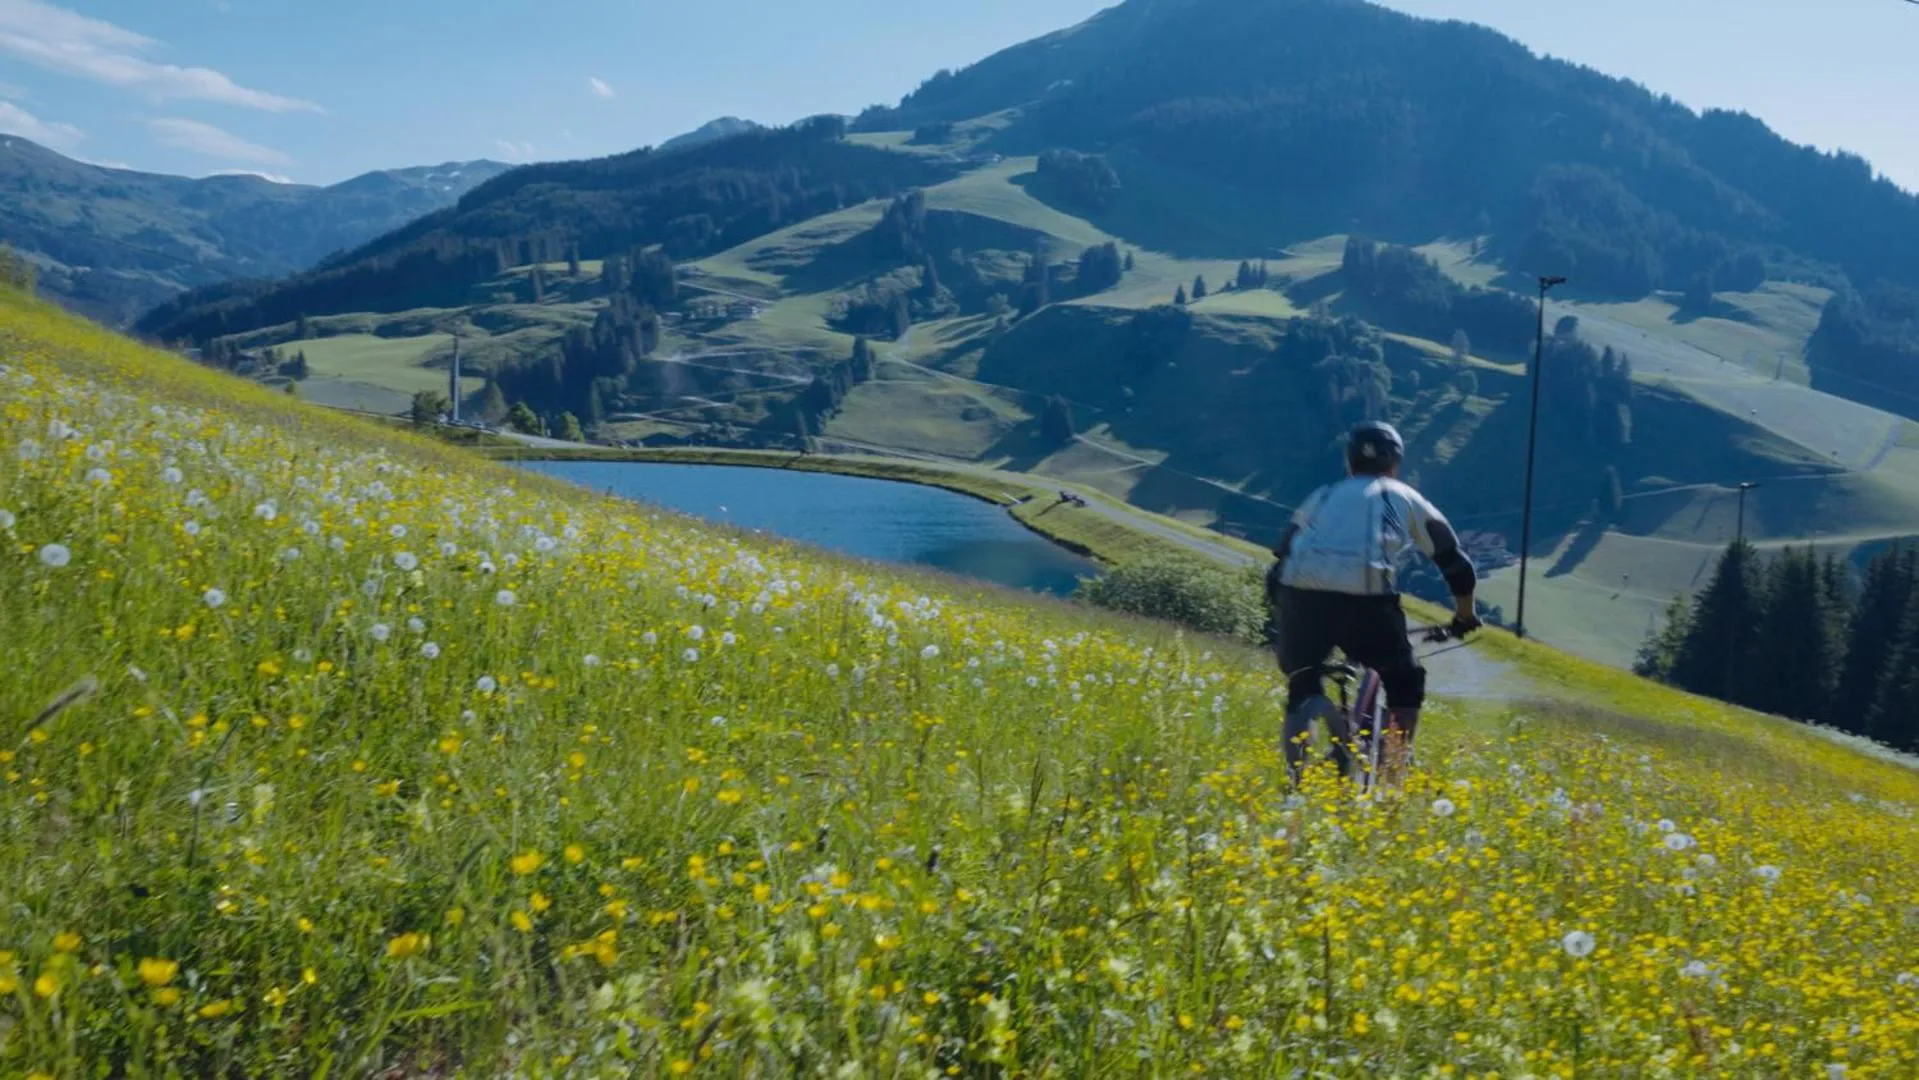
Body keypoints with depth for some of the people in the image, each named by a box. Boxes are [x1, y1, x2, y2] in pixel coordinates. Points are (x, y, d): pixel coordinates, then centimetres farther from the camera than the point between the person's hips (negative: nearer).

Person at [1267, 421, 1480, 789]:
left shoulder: (1322, 496, 30)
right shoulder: (1405, 499, 25)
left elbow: (1278, 567, 28)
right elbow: (1456, 565, 28)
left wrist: (1284, 626, 41)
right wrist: (1464, 616, 44)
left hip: (1302, 594, 2)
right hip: (1366, 599, -2)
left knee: (1302, 690, 23)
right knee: (1405, 683, 22)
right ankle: (1393, 781, 17)